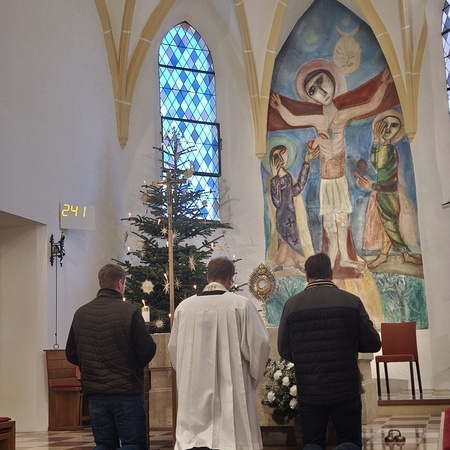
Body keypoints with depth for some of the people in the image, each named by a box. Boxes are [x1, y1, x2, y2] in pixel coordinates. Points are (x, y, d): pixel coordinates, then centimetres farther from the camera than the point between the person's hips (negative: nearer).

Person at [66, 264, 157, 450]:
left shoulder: (80, 313, 2)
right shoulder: (129, 312, -12)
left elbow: (71, 354, 9)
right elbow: (147, 350, -10)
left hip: (94, 393, 5)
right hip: (126, 391, -4)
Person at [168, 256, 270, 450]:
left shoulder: (183, 307, -1)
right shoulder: (241, 304, -11)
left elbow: (173, 348, 9)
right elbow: (259, 344, -8)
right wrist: (252, 376, 8)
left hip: (194, 391, 3)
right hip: (232, 390, -3)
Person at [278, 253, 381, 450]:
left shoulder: (293, 304, -5)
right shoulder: (351, 301, -5)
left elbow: (284, 350, -2)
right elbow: (372, 344, -4)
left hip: (308, 391, 1)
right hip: (346, 389, -1)